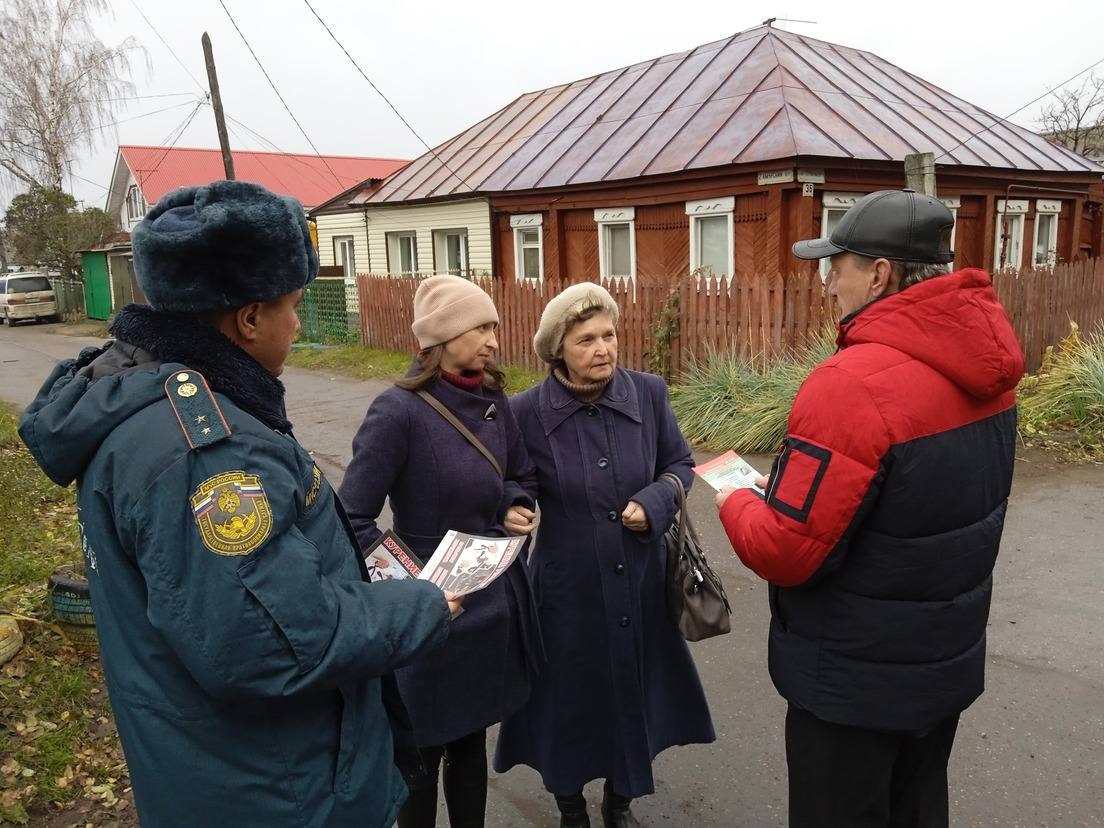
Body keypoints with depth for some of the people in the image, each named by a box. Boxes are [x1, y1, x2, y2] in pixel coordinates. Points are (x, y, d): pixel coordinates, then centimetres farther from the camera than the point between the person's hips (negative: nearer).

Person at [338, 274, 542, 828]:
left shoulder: (494, 401, 1)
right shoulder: (399, 410, -19)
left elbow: (521, 478, 16)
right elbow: (353, 520, -18)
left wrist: (515, 507, -4)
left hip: (494, 597, 6)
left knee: (471, 736, 22)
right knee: (421, 751, 13)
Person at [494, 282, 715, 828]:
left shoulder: (649, 393, -7)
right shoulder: (528, 412, -12)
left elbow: (680, 464, 4)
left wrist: (654, 503, -13)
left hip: (639, 579, 3)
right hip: (568, 586, -2)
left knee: (633, 690, 18)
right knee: (571, 696, 14)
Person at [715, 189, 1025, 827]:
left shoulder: (855, 383, -30)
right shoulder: (984, 370, -2)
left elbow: (785, 553, -27)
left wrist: (736, 502, -7)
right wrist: (791, 484, 7)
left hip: (859, 683, -7)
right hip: (949, 661, 8)